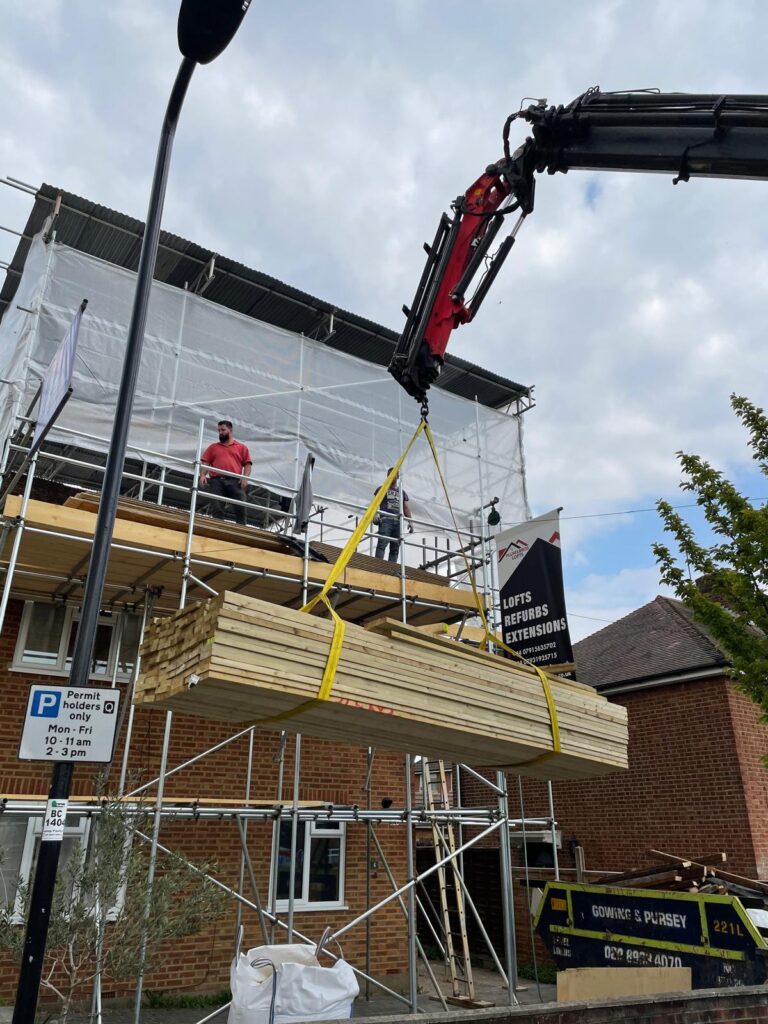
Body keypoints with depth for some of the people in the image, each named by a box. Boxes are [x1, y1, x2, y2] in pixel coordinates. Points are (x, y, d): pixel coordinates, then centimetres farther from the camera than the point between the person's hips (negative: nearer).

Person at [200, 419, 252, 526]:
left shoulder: (241, 447, 21)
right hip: (216, 481, 1)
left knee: (240, 508, -13)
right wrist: (202, 475, -4)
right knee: (216, 510, -10)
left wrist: (245, 477, -6)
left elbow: (247, 464, 12)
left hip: (235, 481, -1)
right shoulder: (213, 447, 25)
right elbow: (205, 463, 15)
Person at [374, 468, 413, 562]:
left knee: (395, 548, -3)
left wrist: (410, 522, 5)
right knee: (382, 544, -19)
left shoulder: (402, 492, 25)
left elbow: (406, 509, 18)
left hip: (398, 522, 4)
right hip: (385, 520, -4)